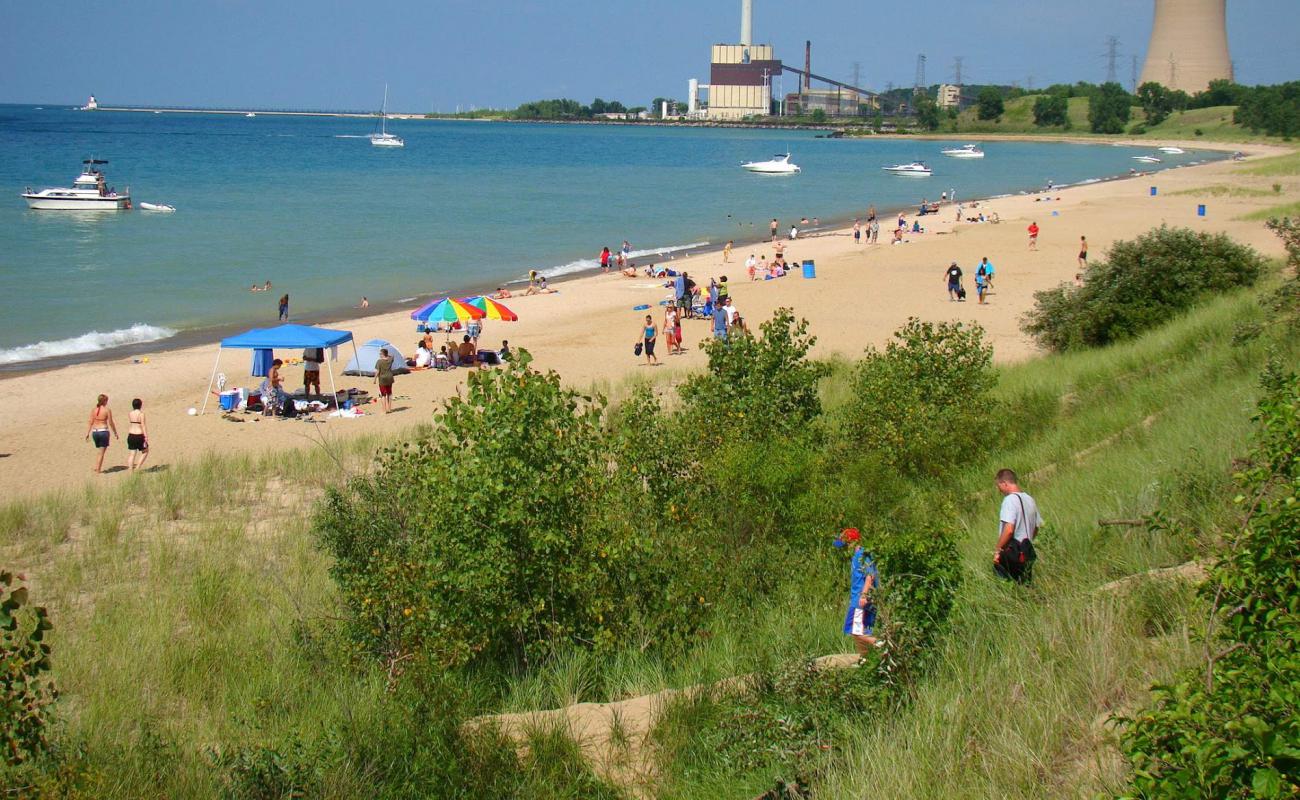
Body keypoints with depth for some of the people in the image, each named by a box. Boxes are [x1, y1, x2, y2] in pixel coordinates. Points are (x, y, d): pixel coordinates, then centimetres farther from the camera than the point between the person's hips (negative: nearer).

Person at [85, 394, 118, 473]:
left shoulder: (93, 410, 3)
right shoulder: (107, 410, -8)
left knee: (100, 451, 21)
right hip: (103, 431, -5)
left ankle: (96, 467, 15)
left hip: (95, 431, 5)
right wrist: (115, 433, 4)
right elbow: (111, 423, -6)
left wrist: (88, 433, 10)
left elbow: (91, 422, 3)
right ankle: (98, 470, 0)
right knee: (102, 452, 3)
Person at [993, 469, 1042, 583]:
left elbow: (1009, 529, -23)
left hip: (1011, 554, -8)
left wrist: (997, 550, -15)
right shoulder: (1029, 499, 12)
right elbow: (1036, 527, 20)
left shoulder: (1010, 499, -14)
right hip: (1028, 554, 8)